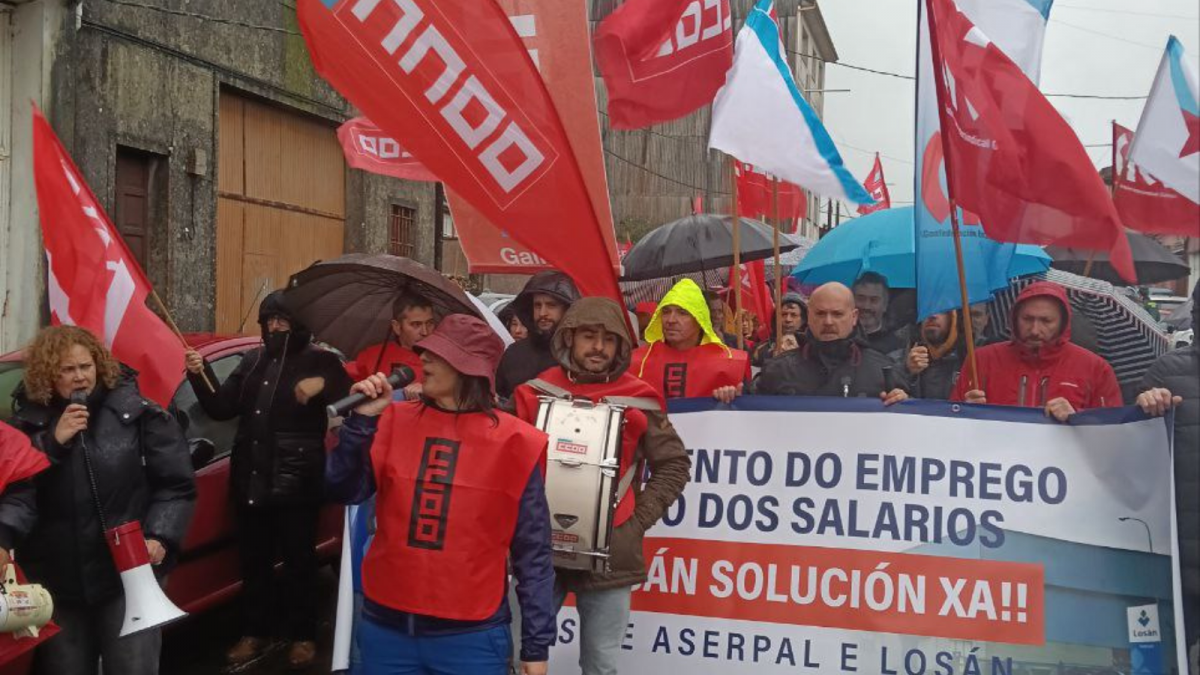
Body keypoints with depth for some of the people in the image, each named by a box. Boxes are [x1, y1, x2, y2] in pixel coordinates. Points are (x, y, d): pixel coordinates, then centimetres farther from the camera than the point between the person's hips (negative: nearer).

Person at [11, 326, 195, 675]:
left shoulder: (137, 413, -2)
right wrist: (53, 442, -14)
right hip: (57, 581, 2)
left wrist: (160, 536, -14)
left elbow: (176, 484, 0)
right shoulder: (29, 424, 4)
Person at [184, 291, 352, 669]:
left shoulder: (319, 361, -2)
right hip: (250, 481, 5)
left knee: (298, 562, 7)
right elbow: (221, 408, 10)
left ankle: (302, 636, 18)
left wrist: (324, 384, -28)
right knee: (254, 562, 13)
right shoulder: (253, 361, 12)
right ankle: (255, 632, 26)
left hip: (295, 483, -4)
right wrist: (200, 375, -5)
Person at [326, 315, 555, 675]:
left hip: (470, 636, -3)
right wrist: (362, 419, -14)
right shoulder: (395, 420, 3)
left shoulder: (511, 443, -5)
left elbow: (532, 551, -3)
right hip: (385, 627, 3)